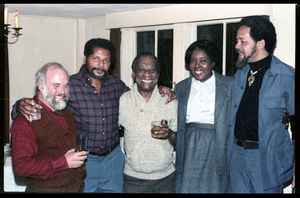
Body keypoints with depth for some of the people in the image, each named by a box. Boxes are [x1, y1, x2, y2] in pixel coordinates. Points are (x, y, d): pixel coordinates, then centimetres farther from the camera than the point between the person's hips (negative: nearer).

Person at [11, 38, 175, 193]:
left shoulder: (116, 84, 2)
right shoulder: (69, 85, -12)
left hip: (113, 158, 4)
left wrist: (160, 91, 1)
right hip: (84, 159, -4)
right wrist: (22, 105, -34)